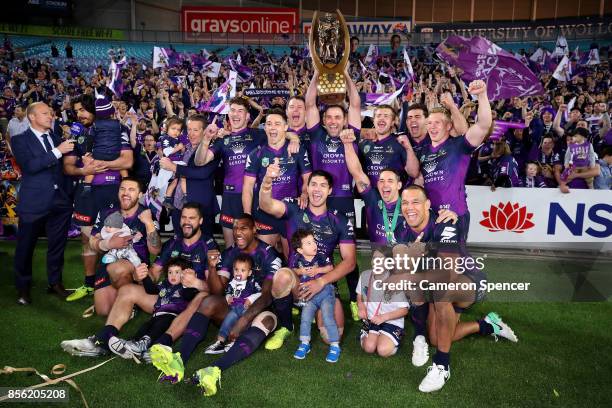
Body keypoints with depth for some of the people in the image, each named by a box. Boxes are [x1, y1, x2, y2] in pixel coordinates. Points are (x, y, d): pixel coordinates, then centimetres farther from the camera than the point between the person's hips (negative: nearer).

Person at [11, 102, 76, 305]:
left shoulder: (56, 138, 11)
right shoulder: (20, 140, -3)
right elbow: (30, 166, -19)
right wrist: (57, 151, -22)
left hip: (59, 200, 4)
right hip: (34, 202, -4)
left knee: (57, 244, 12)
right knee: (26, 246, 9)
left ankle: (55, 282, 27)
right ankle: (23, 287, 27)